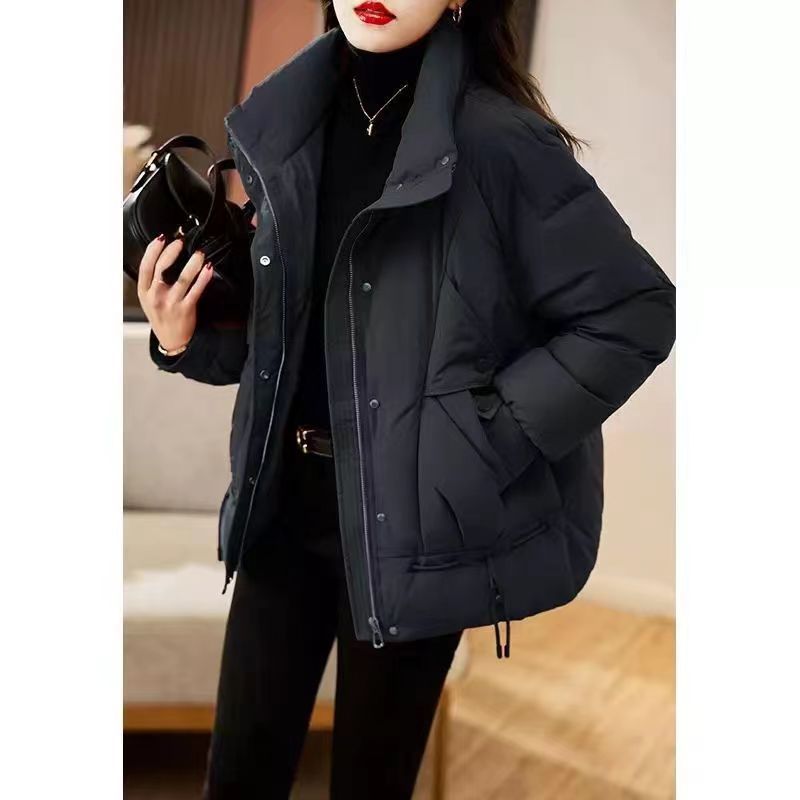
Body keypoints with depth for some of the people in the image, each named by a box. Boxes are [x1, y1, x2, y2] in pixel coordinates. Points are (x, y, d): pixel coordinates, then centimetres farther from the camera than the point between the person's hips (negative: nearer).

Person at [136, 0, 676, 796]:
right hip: (289, 499, 5)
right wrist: (185, 337, -4)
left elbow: (636, 313, -12)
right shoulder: (289, 128, 5)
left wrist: (490, 438, -15)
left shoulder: (497, 139, -14)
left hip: (414, 516, -5)